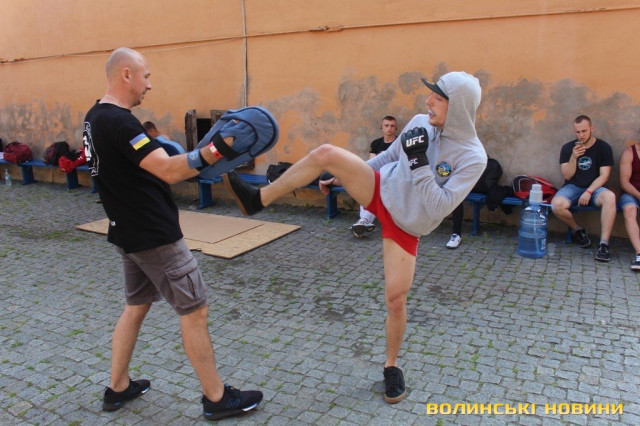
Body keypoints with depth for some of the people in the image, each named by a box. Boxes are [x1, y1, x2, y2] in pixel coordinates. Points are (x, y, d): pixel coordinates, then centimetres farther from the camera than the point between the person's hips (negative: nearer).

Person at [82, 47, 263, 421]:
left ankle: (118, 388, 33)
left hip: (130, 232, 10)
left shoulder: (96, 117, 10)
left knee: (136, 305, 21)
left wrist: (155, 152, 19)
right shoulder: (118, 122, -22)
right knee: (195, 310, -1)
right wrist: (213, 151, -44)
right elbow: (168, 171, -34)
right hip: (155, 236, -10)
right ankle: (217, 398, 12)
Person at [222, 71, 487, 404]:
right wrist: (344, 177, 14)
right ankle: (257, 199, -10)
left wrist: (419, 163, -29)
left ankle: (391, 366, 25)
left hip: (405, 224, -3)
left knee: (396, 299, -4)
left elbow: (439, 208, -23)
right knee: (326, 153, -20)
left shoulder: (473, 157, -18)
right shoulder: (421, 123, -4)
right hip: (379, 190, 4)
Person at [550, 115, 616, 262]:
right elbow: (567, 176, -3)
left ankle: (604, 244, -31)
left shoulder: (603, 147, 0)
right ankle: (578, 230, -1)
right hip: (572, 187, 1)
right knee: (557, 205, -32)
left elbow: (604, 175, -4)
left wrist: (589, 192, -18)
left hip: (594, 188, 0)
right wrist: (573, 158, -19)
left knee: (610, 197, -36)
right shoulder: (567, 148, 1)